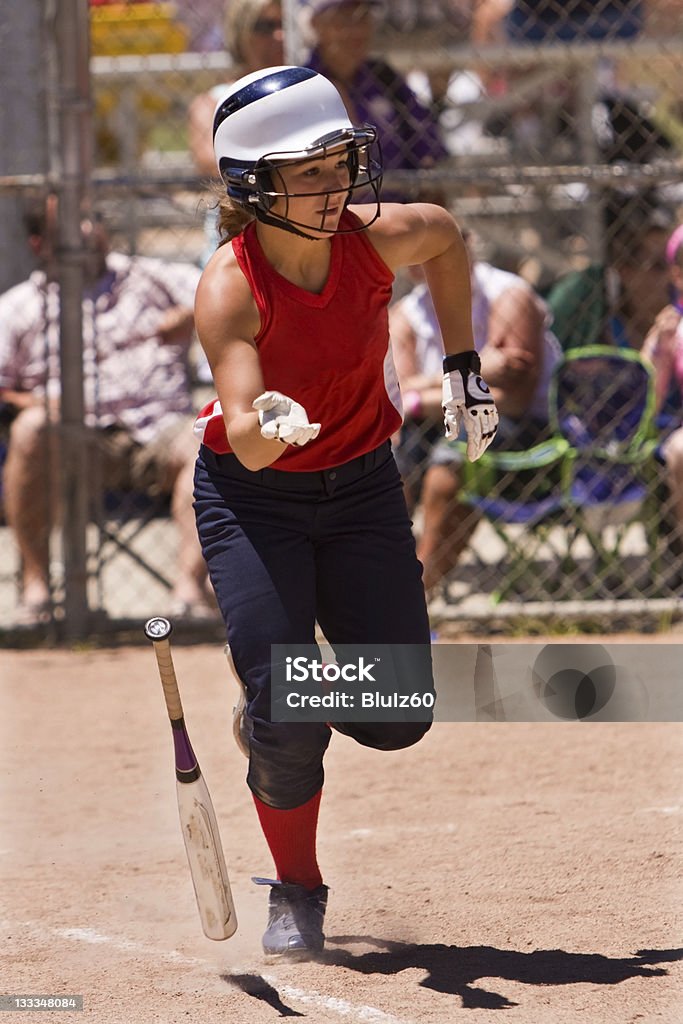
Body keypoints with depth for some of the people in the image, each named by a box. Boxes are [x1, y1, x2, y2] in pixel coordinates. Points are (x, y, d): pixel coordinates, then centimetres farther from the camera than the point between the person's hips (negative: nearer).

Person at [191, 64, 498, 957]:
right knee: (287, 716, -11)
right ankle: (296, 892, 14)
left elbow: (448, 238, 8)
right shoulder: (229, 289, -27)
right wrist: (269, 425, -58)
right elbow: (245, 442, -36)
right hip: (252, 501, -4)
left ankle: (279, 713, 34)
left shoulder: (378, 239, -17)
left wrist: (462, 366, 8)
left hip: (361, 485, 4)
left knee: (397, 719, 0)